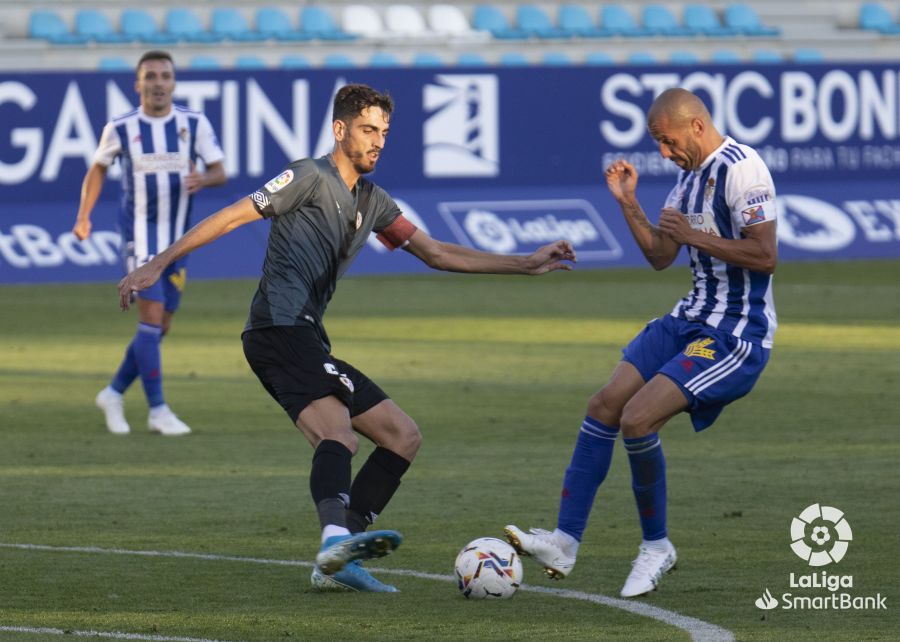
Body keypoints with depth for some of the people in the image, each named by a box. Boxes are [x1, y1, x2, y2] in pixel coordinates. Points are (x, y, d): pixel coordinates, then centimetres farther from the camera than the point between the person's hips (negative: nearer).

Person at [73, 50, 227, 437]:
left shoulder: (194, 124, -1)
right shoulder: (120, 129, -4)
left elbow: (220, 172, 0)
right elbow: (98, 168, 12)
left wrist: (203, 179, -24)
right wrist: (84, 215, 2)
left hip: (177, 240, 4)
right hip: (140, 235, -4)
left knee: (159, 328, 8)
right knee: (152, 318, -14)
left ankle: (113, 394, 25)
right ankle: (158, 411, -10)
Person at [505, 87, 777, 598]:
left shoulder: (741, 169, -17)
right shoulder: (692, 173, 13)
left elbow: (765, 255, -22)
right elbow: (660, 256, 18)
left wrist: (694, 236, -18)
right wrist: (628, 203, 7)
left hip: (738, 334, -10)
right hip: (694, 320, 10)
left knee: (638, 418, -19)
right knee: (605, 406, 2)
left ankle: (657, 547, 0)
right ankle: (565, 543, 4)